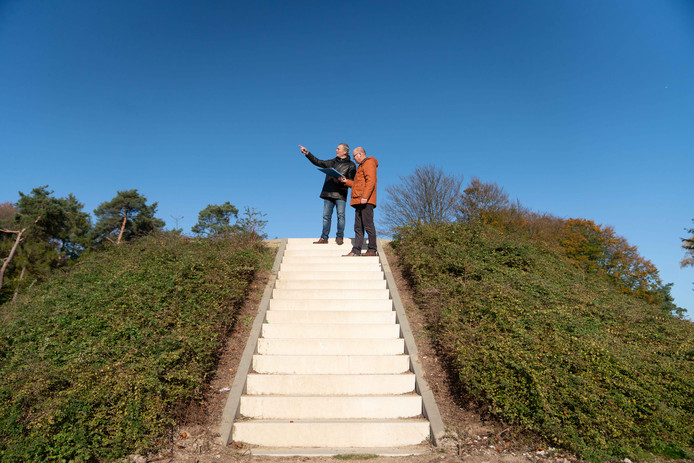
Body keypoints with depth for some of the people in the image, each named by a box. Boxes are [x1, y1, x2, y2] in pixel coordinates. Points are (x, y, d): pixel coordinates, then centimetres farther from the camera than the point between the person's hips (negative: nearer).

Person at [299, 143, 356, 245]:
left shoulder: (351, 165, 5)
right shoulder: (332, 162, 20)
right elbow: (317, 162, 21)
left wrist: (340, 180, -17)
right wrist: (307, 153, 14)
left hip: (340, 194, -4)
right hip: (328, 193, 4)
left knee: (340, 215, -7)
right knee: (326, 216, 2)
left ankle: (339, 237, 3)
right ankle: (324, 238, 6)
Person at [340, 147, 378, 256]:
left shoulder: (369, 163, -1)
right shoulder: (361, 166, 30)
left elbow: (371, 181, -15)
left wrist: (365, 196, -23)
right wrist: (346, 181, 19)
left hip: (366, 201, -10)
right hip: (359, 202, 10)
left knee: (368, 225, -9)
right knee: (358, 227, 5)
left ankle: (372, 250, -5)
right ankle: (356, 251, 4)